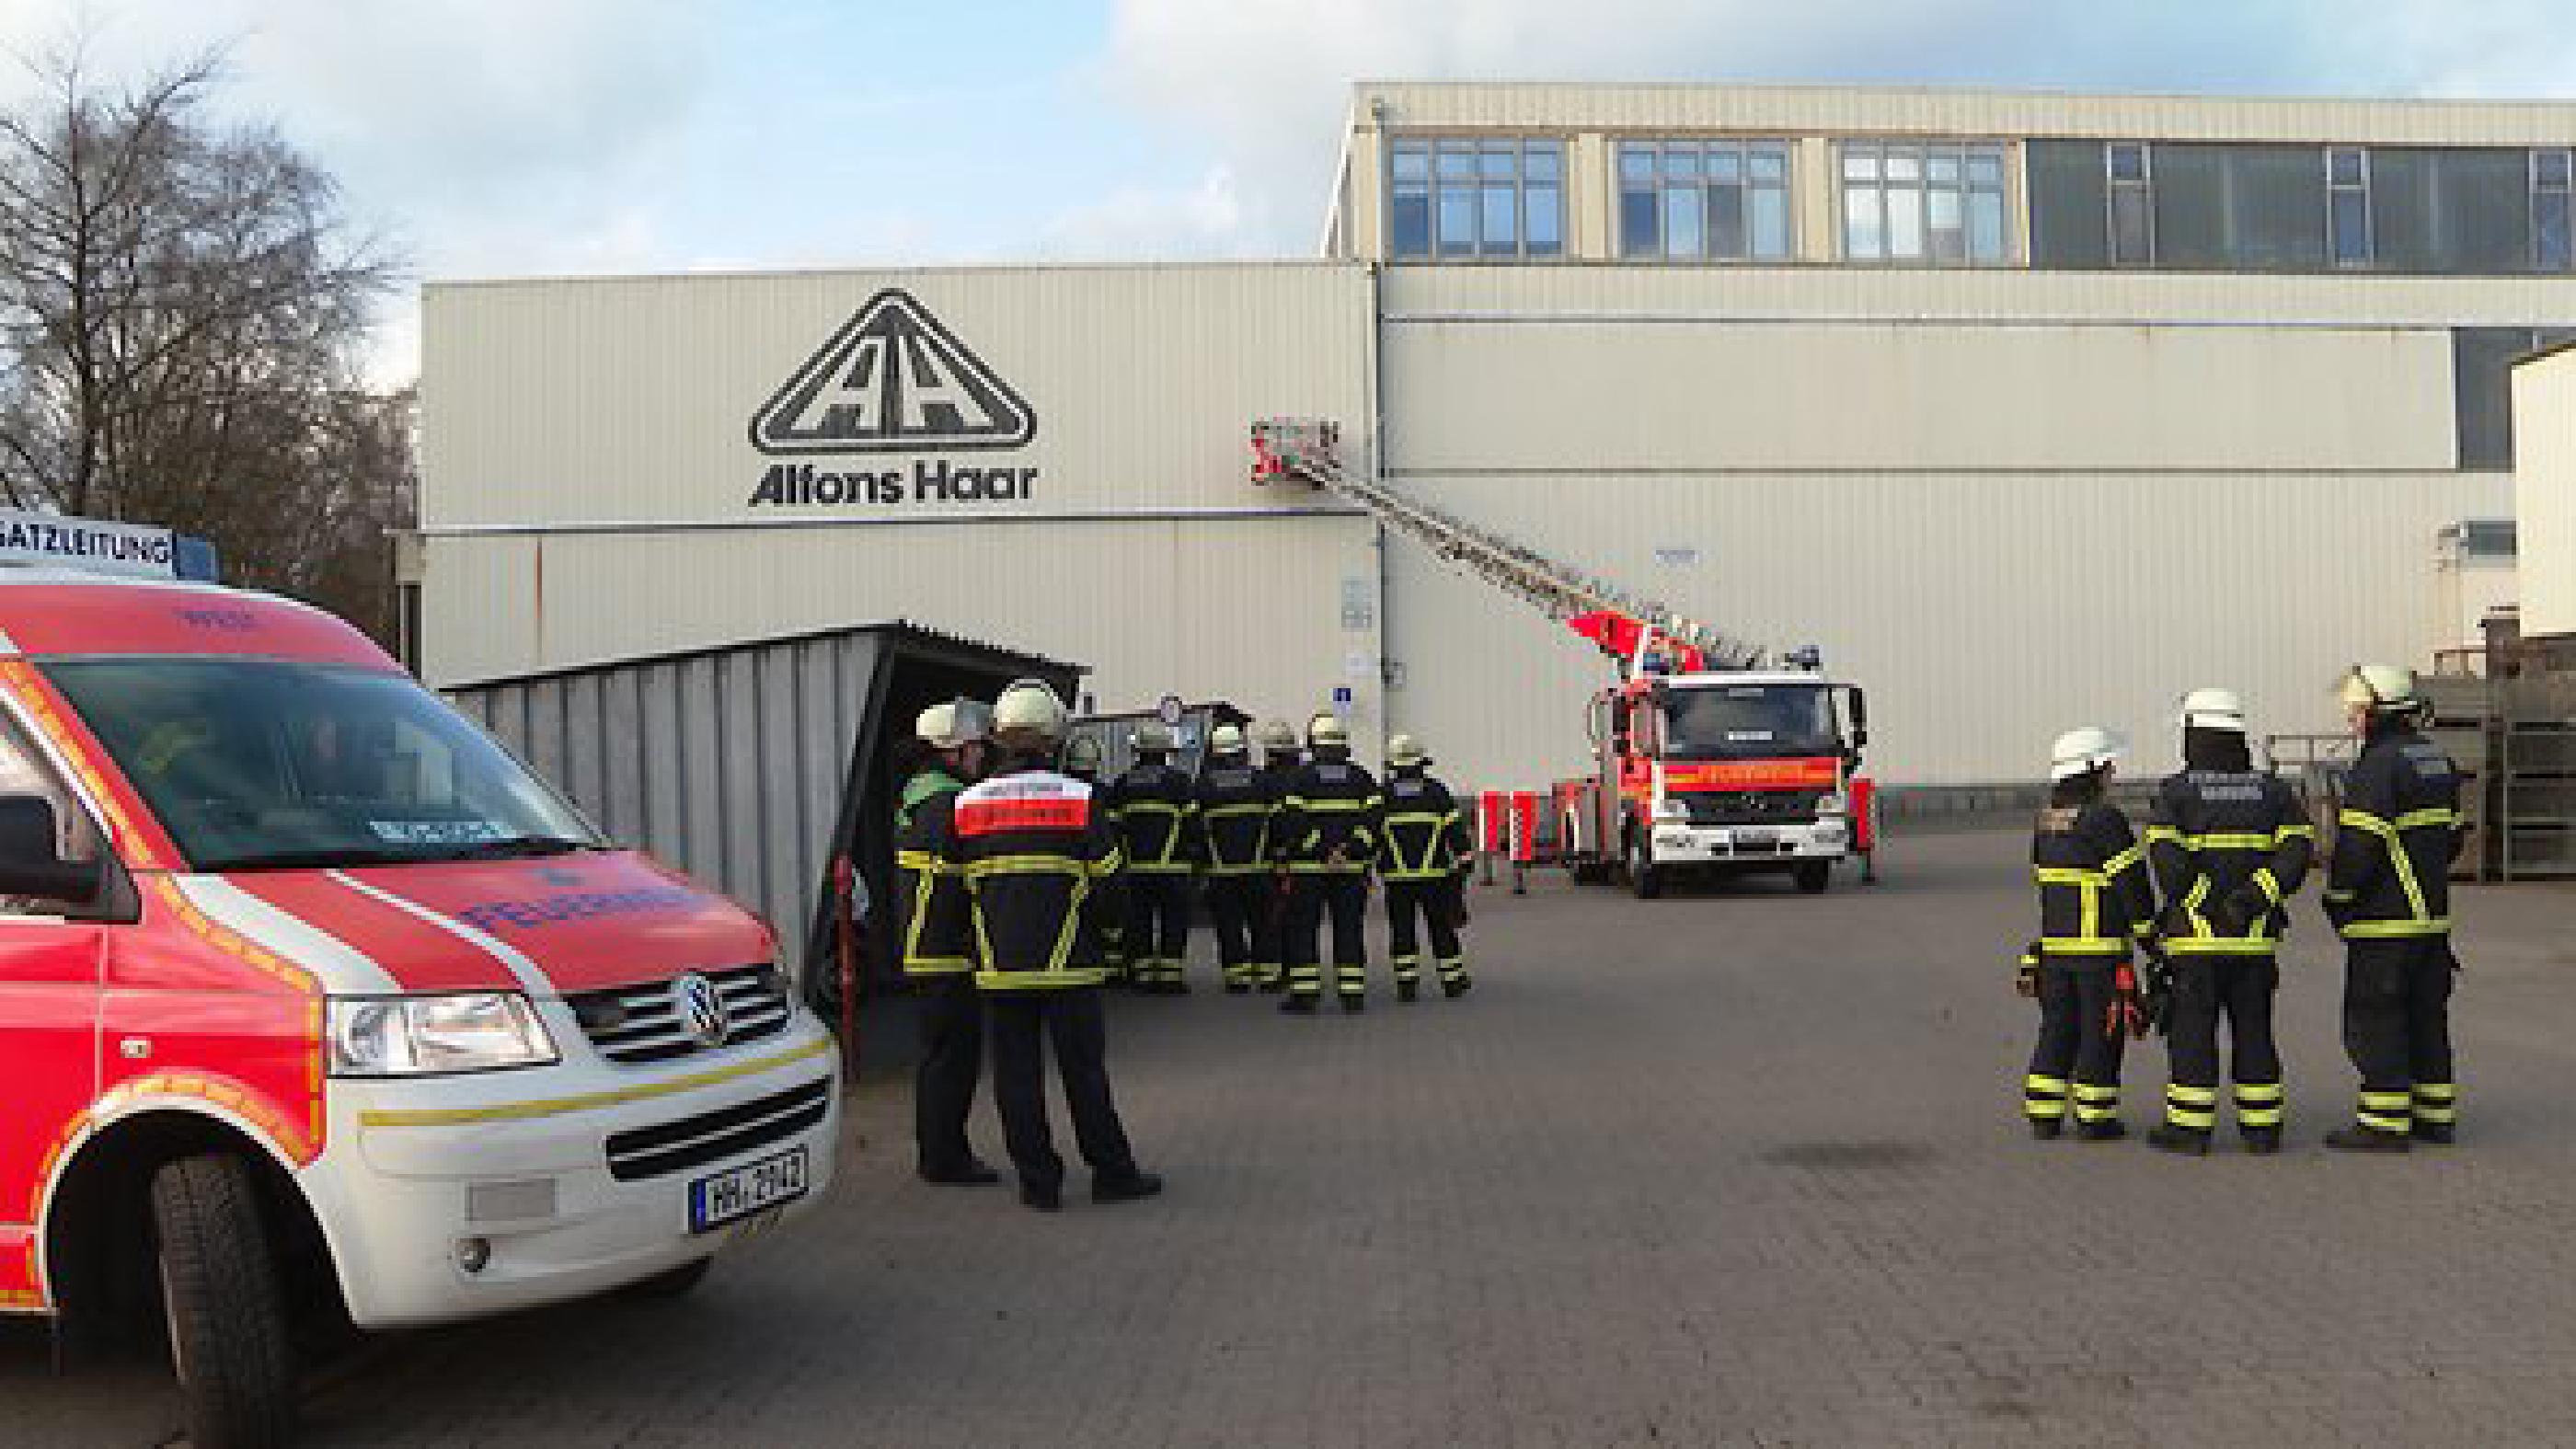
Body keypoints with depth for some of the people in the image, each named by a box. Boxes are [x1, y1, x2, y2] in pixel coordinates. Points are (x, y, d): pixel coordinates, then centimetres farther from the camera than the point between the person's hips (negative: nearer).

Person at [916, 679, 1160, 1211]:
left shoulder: (965, 805, 2)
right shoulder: (1081, 800, -5)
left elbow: (952, 890, 6)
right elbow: (1108, 886, -4)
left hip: (1000, 967, 2)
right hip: (1069, 965, -2)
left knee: (1017, 1073, 8)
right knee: (1084, 1069, 6)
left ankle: (1039, 1181, 12)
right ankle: (1112, 1172, 13)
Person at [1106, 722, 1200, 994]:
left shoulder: (1123, 782, 9)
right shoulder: (1178, 779, -3)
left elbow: (1114, 822, 10)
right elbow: (1192, 820, -6)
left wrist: (1123, 852, 17)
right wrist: (1194, 855, 3)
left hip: (1135, 866, 4)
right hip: (1172, 865, -4)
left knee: (1140, 921, 8)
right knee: (1173, 921, 2)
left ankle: (1143, 975, 9)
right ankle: (1170, 976, -1)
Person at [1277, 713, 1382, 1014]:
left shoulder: (1301, 778, -3)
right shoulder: (1362, 779, 7)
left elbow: (1291, 823, -7)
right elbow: (1373, 821, 2)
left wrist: (1286, 861, -1)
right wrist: (1365, 857, 6)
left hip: (1308, 867, -3)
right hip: (1352, 869, 3)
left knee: (1302, 930, 3)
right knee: (1349, 930, 7)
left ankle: (1304, 992, 0)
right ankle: (1353, 992, 5)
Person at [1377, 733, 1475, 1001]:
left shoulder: (1382, 796, 1)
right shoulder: (1437, 792, 2)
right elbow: (1456, 830, -1)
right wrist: (1464, 862, 5)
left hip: (1397, 878, 0)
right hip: (1436, 876, 0)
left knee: (1402, 932, 6)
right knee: (1442, 929, 10)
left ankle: (1407, 984, 3)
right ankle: (1453, 981, 16)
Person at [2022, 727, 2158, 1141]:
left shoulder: (2045, 823, 8)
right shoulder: (2106, 820, -14)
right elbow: (2131, 882, -14)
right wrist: (2148, 932, -6)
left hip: (2054, 946, 7)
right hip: (2102, 949, -7)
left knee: (2057, 1029, 13)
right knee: (2101, 1030, 3)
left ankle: (2043, 1115, 14)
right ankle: (2095, 1118, 7)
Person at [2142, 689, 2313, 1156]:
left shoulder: (2177, 790, -4)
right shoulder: (2270, 788, 8)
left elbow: (2167, 857, -15)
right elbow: (2299, 846, -4)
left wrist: (2188, 905, -6)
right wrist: (2258, 895, -8)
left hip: (2197, 936, -4)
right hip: (2256, 937, 4)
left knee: (2193, 1030, 1)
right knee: (2254, 1029, 11)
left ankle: (2190, 1127, 3)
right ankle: (2261, 1126, 14)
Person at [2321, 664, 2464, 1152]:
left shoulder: (2378, 767, -17)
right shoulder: (2437, 760, 13)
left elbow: (2360, 844, -21)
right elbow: (2451, 836, 20)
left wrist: (2338, 894, -9)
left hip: (2385, 919, -9)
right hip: (2432, 915, 9)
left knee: (2375, 1019, -3)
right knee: (2427, 1016, 15)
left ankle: (2386, 1123, -2)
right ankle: (2436, 1113, 21)